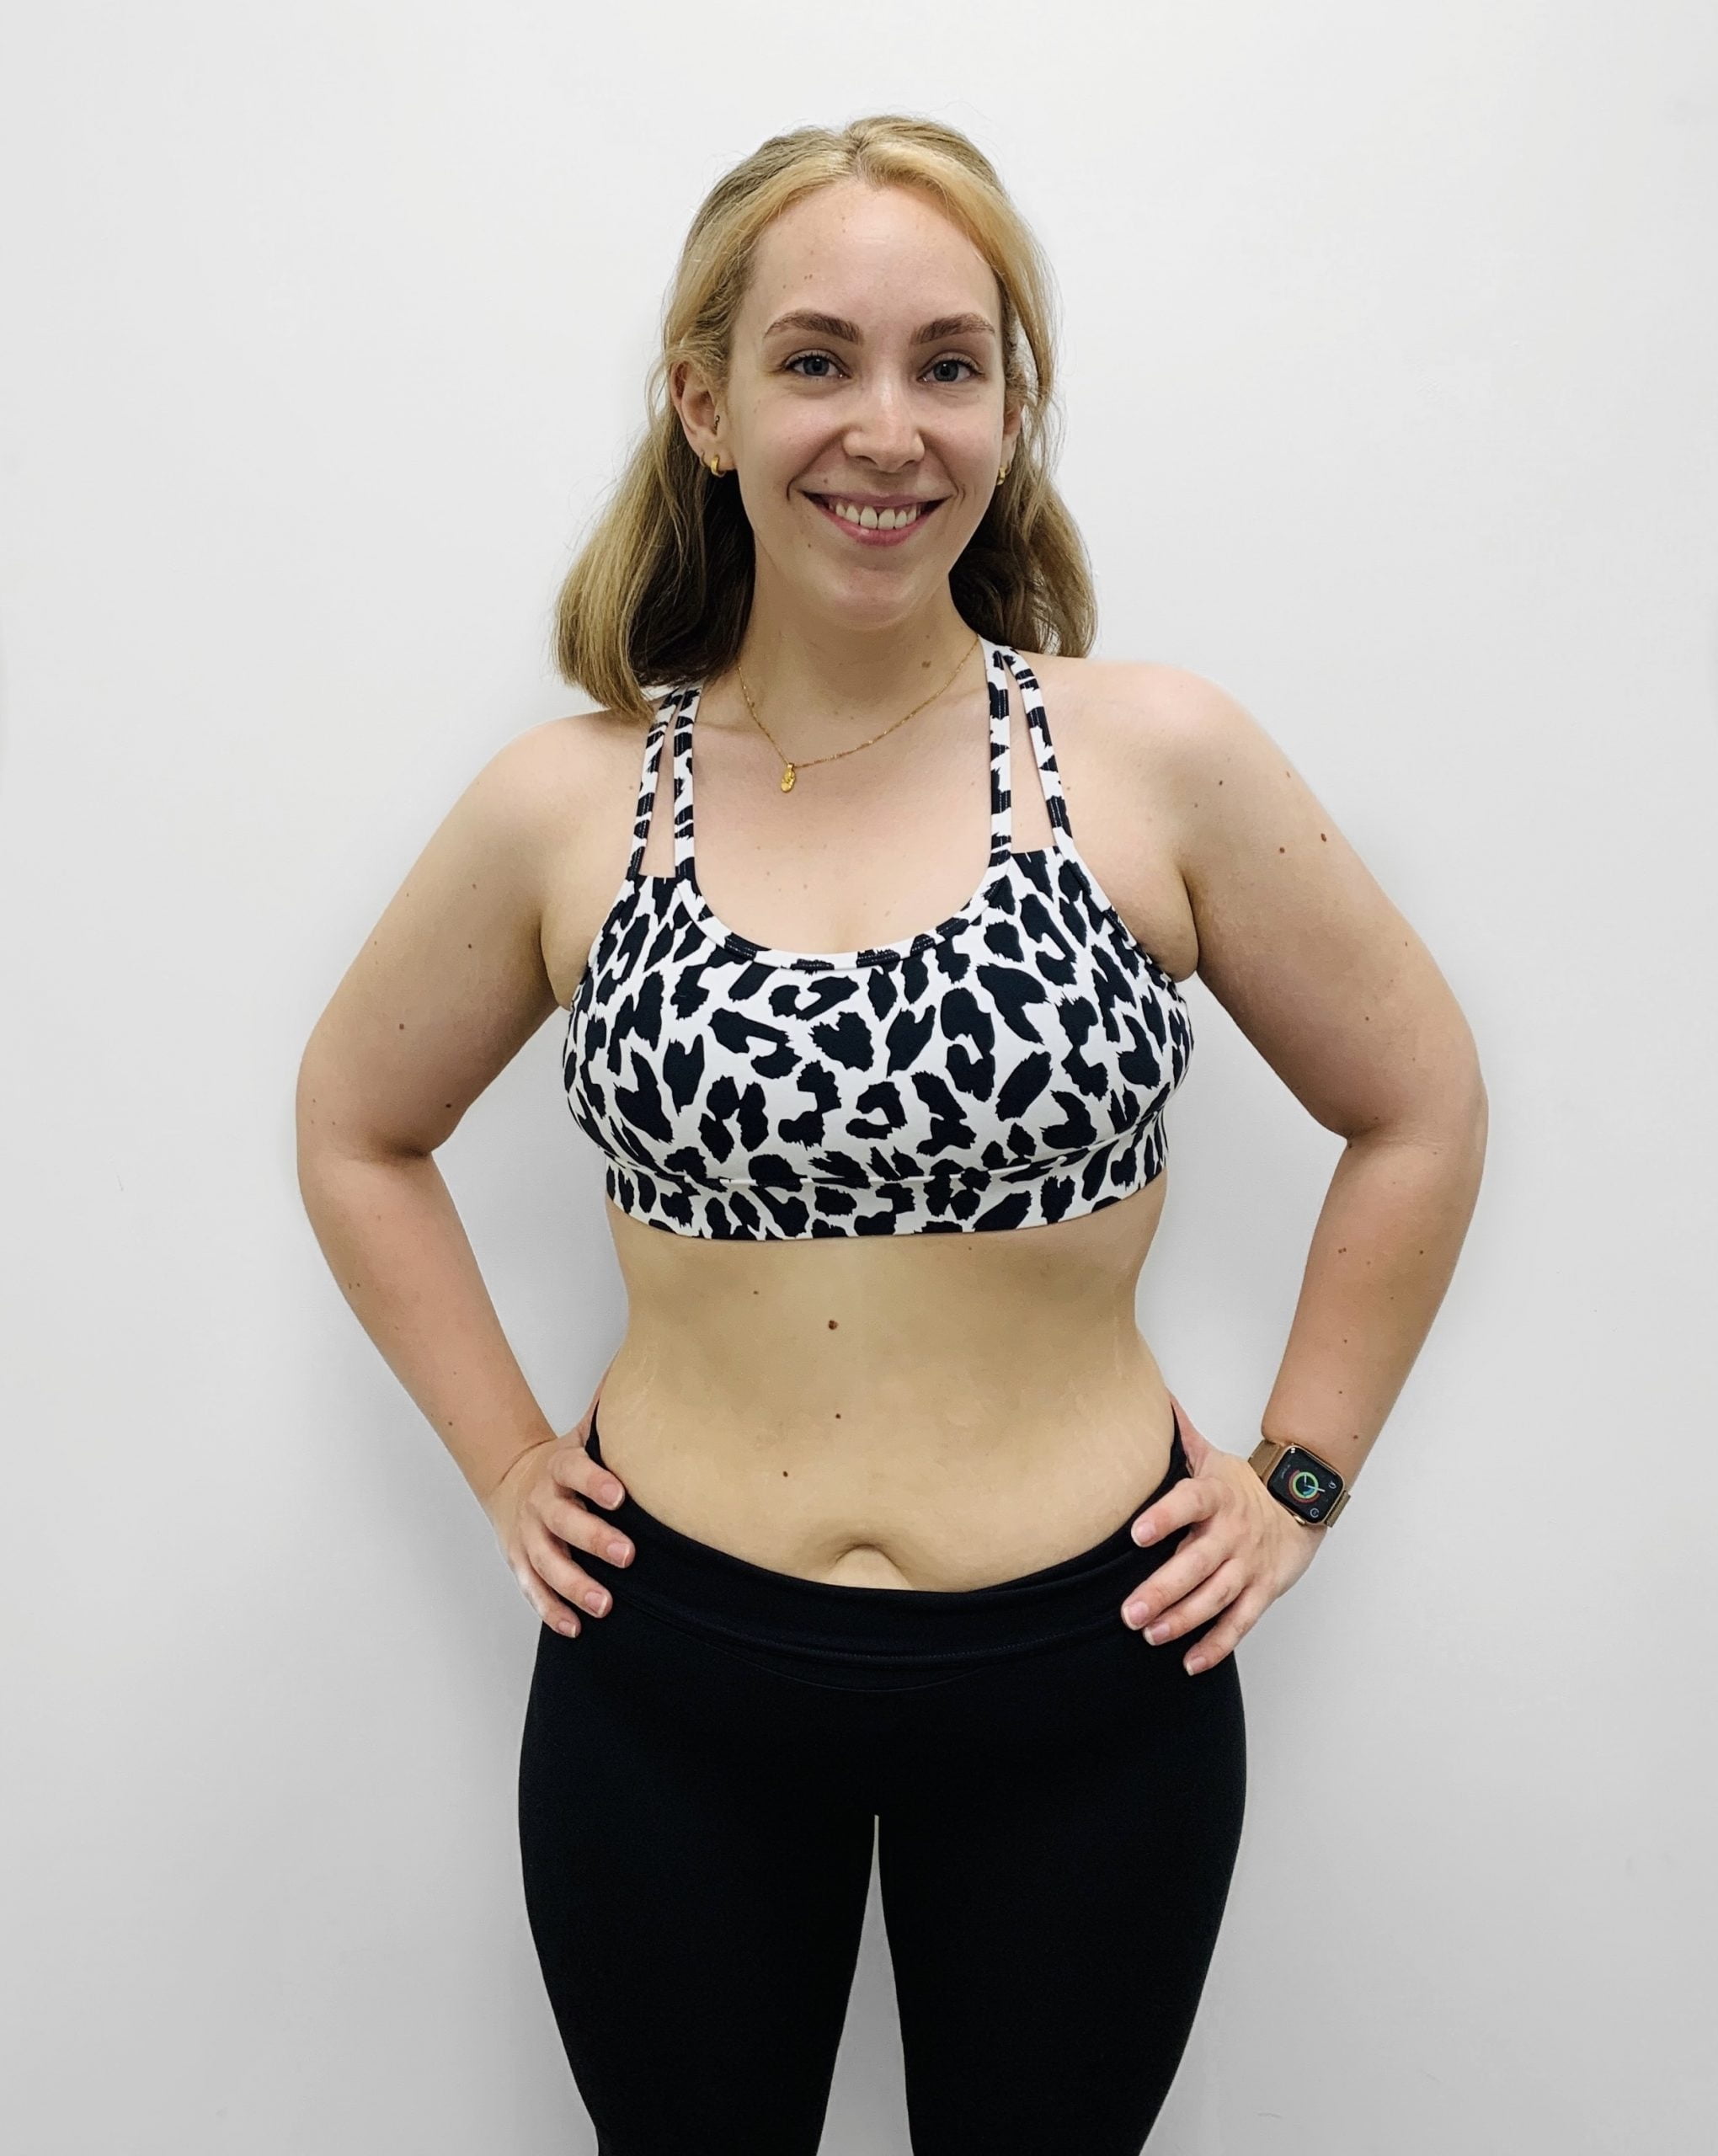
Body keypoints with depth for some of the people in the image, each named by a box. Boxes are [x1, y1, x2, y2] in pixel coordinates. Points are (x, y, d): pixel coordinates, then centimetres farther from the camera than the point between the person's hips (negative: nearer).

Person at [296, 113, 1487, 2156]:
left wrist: (1299, 1474, 1)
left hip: (1086, 1682, 0)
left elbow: (1419, 1108, 2)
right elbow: (357, 1130, 9)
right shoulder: (561, 807, -6)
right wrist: (504, 1459, 3)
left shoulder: (1160, 758, -9)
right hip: (663, 1691, 1)